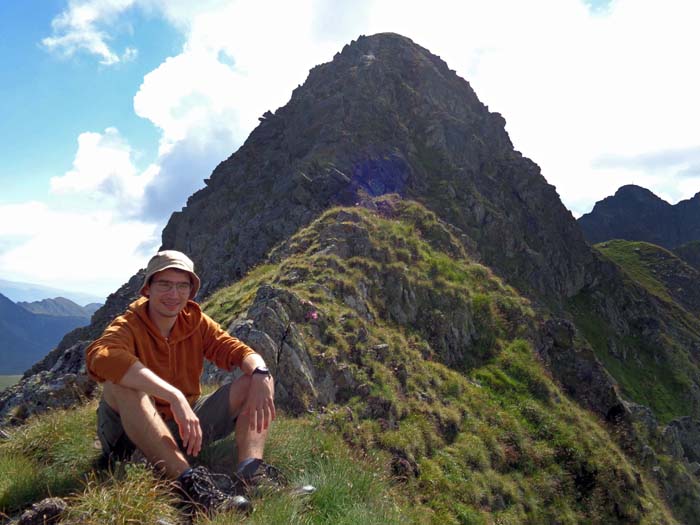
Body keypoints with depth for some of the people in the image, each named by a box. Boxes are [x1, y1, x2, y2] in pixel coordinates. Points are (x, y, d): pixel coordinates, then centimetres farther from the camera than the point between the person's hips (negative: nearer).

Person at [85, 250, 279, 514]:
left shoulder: (196, 322, 1)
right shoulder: (129, 325, -14)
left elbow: (238, 351, -8)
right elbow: (99, 355, -37)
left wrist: (260, 374, -33)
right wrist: (174, 396, -47)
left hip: (186, 429, 5)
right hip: (130, 435, -4)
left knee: (257, 379, -7)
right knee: (121, 382, -34)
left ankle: (250, 469, -33)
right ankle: (188, 480, -44)